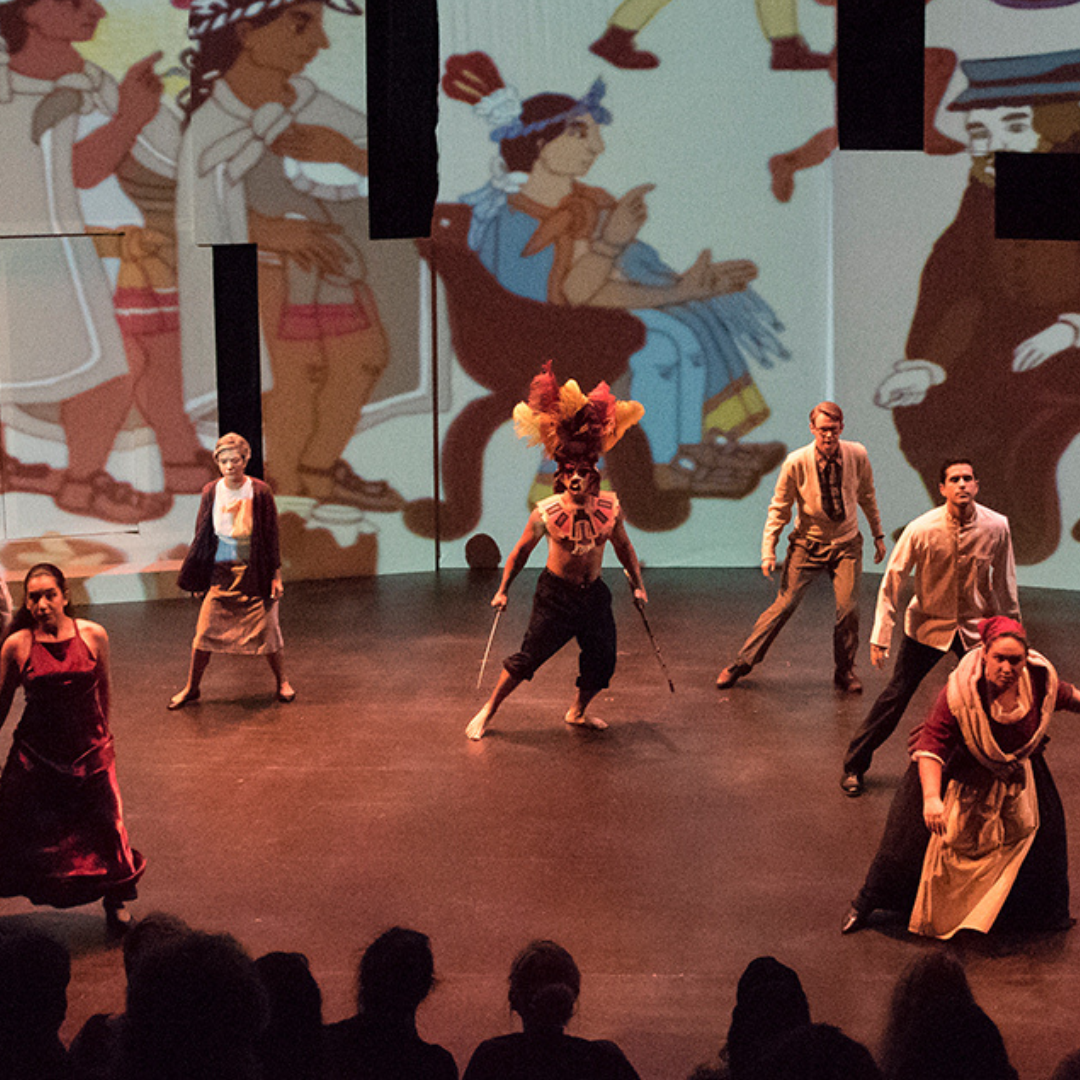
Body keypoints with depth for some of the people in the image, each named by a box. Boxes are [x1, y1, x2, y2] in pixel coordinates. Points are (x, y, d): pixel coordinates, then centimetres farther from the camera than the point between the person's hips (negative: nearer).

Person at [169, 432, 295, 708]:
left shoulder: (259, 492, -12)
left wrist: (276, 575, -5)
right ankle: (191, 688, 18)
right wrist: (195, 576, 6)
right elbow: (202, 536, 5)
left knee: (266, 629, 5)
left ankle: (282, 682, 26)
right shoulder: (211, 492, -4)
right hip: (221, 571, 2)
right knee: (205, 631, 3)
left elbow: (271, 537, -6)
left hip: (255, 571, -2)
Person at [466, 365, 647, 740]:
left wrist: (638, 585, 9)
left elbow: (624, 548, 9)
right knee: (527, 658, -6)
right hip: (556, 593, -4)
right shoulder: (545, 514, -16)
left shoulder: (610, 509, -8)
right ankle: (487, 712, 8)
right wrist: (503, 590, 0)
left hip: (594, 593, 4)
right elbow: (521, 551, -2)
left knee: (602, 662, 6)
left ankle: (577, 712, 33)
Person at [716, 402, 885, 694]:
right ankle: (742, 663, 6)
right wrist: (768, 551, -10)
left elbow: (867, 497, 8)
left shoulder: (857, 456, -10)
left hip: (846, 543, 2)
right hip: (808, 543, -2)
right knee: (784, 605, -7)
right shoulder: (796, 464, -17)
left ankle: (845, 671, 14)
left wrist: (878, 535, 13)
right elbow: (779, 509, -6)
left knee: (849, 609, -9)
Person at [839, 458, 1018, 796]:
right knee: (896, 695, -1)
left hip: (976, 626, 2)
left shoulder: (996, 527, -15)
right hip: (928, 624, -2)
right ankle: (854, 765, 13)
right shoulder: (921, 530, -21)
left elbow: (1004, 581, -1)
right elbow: (892, 580, -12)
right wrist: (880, 636, -12)